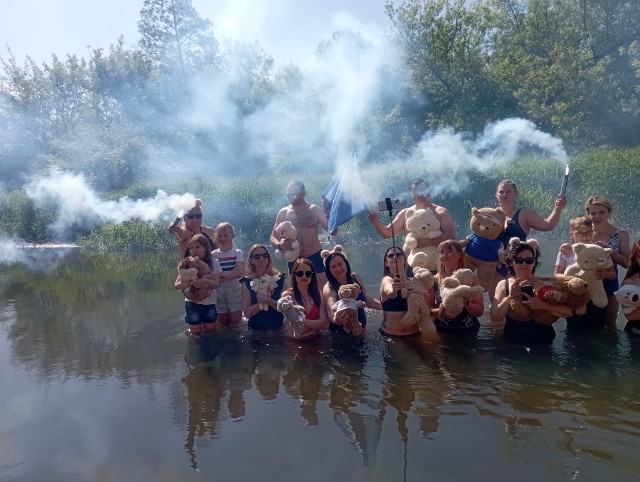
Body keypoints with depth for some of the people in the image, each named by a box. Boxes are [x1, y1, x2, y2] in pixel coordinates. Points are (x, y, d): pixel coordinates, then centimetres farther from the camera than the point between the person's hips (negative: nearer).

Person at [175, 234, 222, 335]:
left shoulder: (213, 263, -5)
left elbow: (216, 284, -10)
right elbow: (176, 285, -13)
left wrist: (206, 280, -31)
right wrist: (191, 283, -33)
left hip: (210, 304, 1)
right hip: (193, 304, -1)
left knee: (211, 332, 15)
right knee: (195, 334, 10)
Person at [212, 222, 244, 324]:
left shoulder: (237, 253, -2)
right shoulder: (213, 254, 1)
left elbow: (238, 273, -16)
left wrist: (218, 274, -14)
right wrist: (229, 276, -19)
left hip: (234, 289, -1)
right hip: (218, 291, 1)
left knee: (236, 321, -1)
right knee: (222, 322, 6)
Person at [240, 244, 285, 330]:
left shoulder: (279, 279, 2)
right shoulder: (247, 282, 1)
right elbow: (247, 313, -4)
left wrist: (268, 300, -18)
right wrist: (263, 302, -16)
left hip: (278, 328, 1)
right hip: (256, 329, 0)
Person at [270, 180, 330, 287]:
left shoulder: (315, 210, -3)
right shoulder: (283, 213, 2)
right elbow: (272, 238, 4)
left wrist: (328, 213, -27)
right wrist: (280, 245, -19)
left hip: (314, 258, -2)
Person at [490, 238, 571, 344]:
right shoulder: (503, 285, 5)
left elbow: (568, 312, -10)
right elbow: (495, 317, -3)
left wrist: (543, 305, -24)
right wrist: (510, 297, -15)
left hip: (542, 341, -1)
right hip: (512, 341, 1)